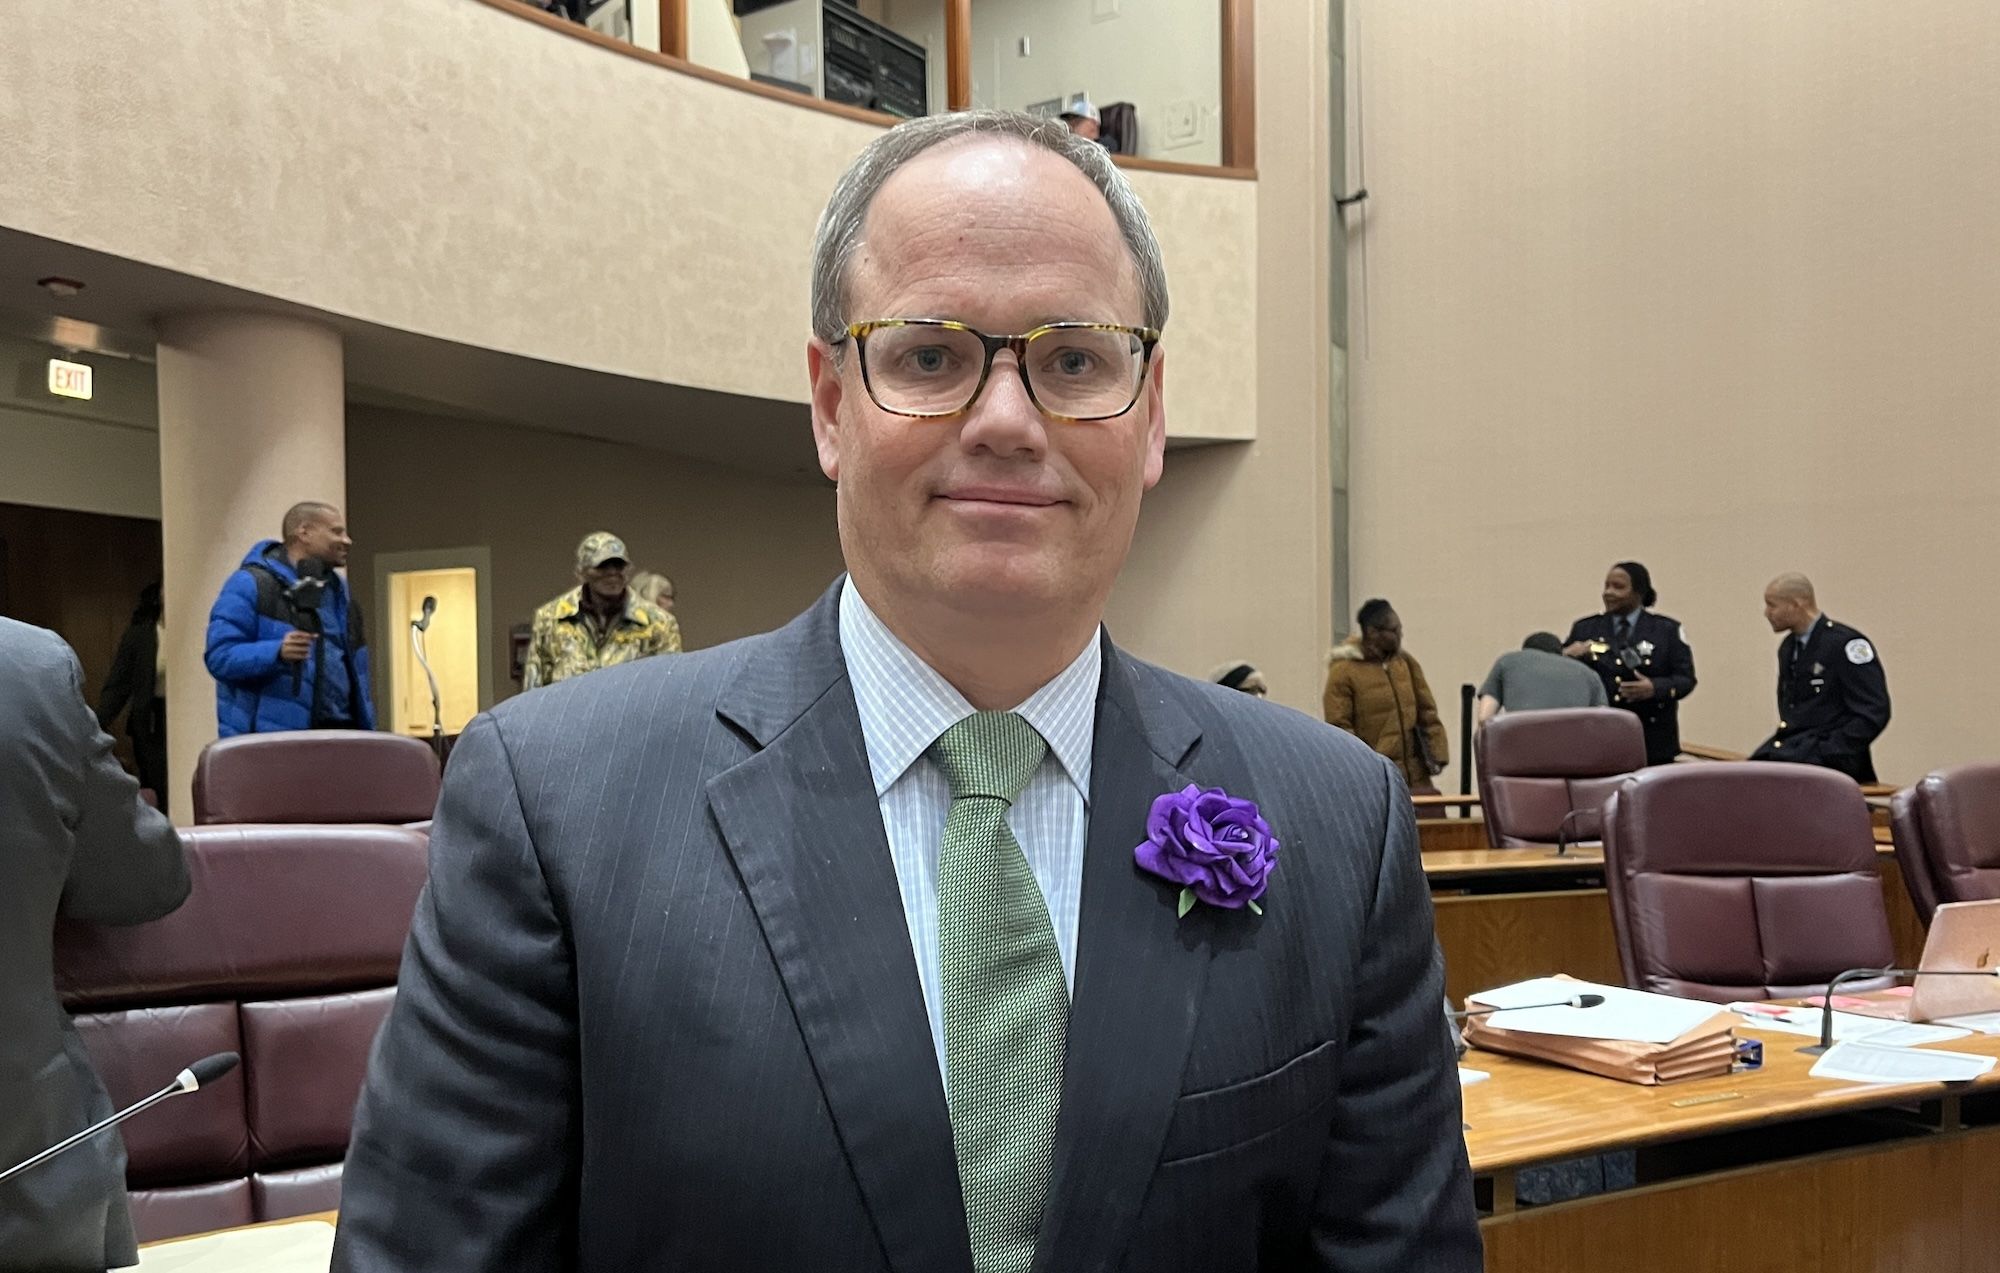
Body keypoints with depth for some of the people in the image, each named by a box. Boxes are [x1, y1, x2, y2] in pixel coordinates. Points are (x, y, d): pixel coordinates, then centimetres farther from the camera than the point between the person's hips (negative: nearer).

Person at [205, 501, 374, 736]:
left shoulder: (338, 590, 19)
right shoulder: (251, 584, -3)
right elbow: (220, 656, -11)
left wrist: (367, 734, 14)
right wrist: (276, 652, -27)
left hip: (337, 739, 6)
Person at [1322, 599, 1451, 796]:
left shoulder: (1406, 663, 10)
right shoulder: (1343, 671, -9)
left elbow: (1427, 713, 13)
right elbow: (1338, 727, -10)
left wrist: (1437, 755, 3)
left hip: (1416, 777, 6)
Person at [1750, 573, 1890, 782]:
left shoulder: (1846, 643, -7)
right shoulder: (1788, 647, 17)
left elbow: (1874, 714, -11)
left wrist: (1828, 755, -17)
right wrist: (1779, 742, 5)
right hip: (1787, 748, 7)